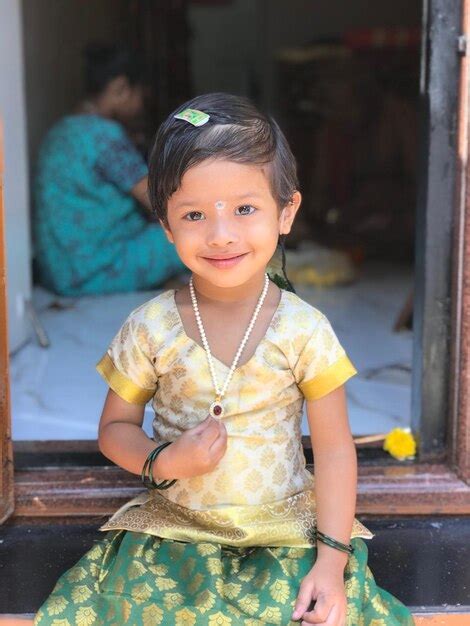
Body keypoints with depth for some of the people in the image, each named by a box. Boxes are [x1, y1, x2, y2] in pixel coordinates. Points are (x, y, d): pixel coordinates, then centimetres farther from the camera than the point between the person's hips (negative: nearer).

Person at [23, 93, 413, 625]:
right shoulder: (150, 329, -7)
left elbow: (334, 449, -5)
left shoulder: (304, 331, -9)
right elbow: (114, 429, 4)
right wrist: (163, 462, -17)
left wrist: (331, 561, -10)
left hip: (287, 534, -1)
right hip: (171, 534, 1)